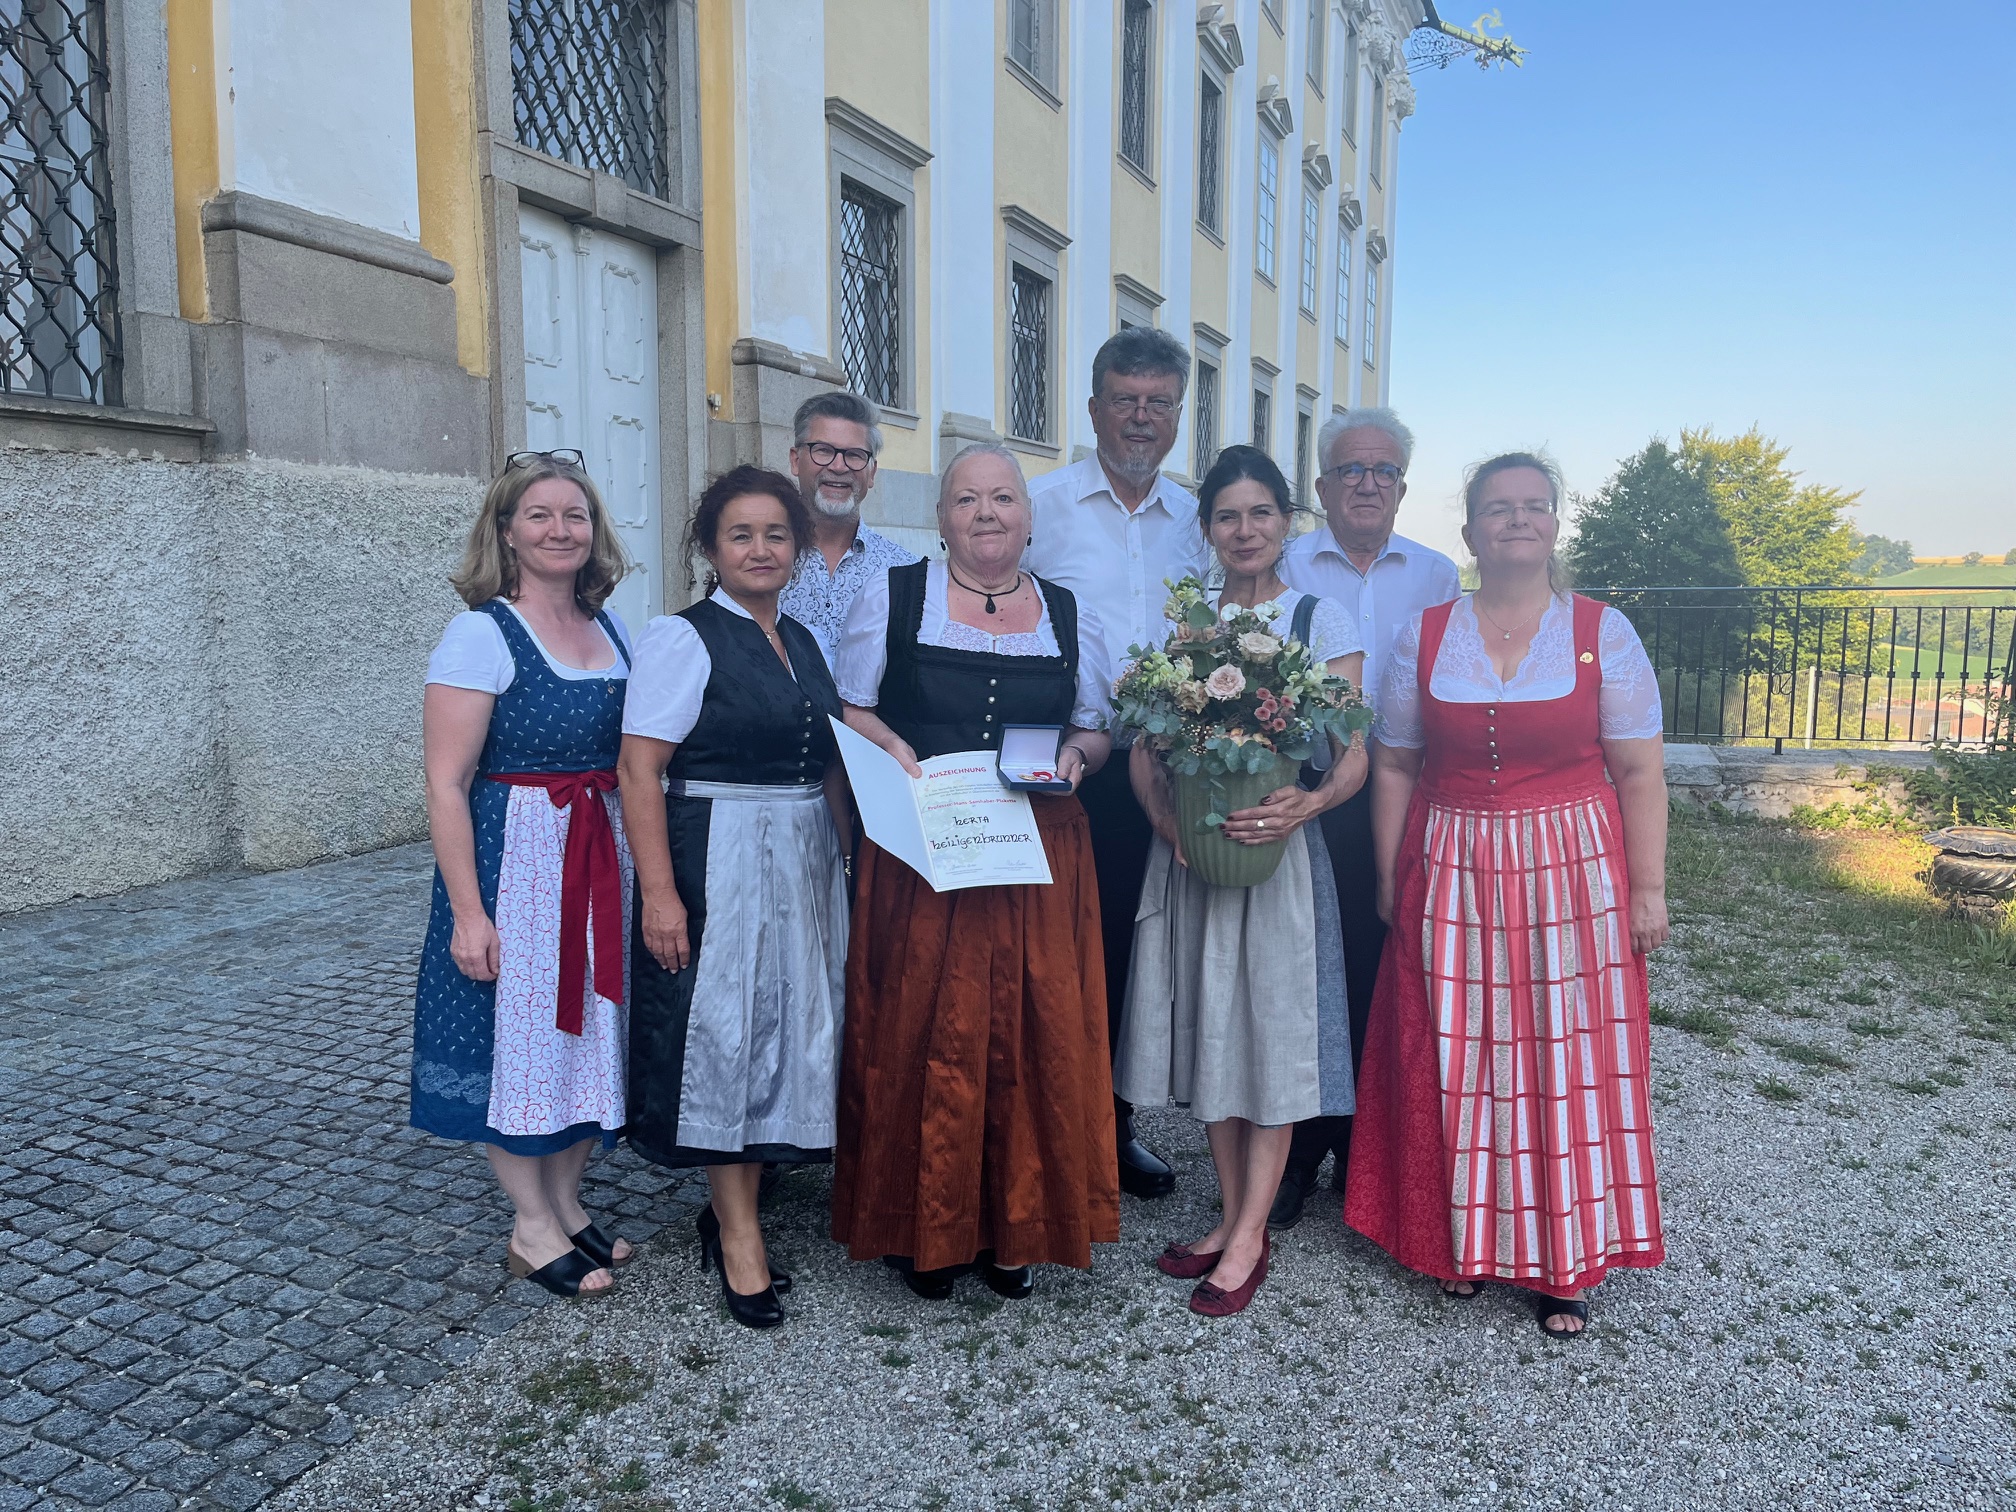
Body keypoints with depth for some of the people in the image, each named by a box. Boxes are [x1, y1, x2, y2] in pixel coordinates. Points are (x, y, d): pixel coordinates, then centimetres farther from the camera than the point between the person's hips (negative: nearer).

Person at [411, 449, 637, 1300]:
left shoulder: (612, 633, 9)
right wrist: (466, 911, -18)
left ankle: (567, 1205, 31)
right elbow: (446, 784, -14)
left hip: (602, 862, 6)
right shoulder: (482, 634, -10)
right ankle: (532, 1229, 21)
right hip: (513, 859, -6)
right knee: (518, 1030, 4)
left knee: (591, 1026, 13)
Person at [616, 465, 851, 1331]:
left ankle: (732, 1205, 28)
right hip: (715, 862, -7)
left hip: (804, 863, 7)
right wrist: (658, 891, -21)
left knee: (787, 1025, 11)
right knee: (724, 1029, 1)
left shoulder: (803, 642, 13)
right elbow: (640, 771, -15)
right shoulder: (681, 639, -8)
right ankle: (738, 1235, 15)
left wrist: (850, 857, 10)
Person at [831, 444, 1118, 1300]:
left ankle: (1017, 1228, 19)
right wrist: (888, 746, -12)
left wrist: (1076, 755, -4)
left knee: (1034, 1031, 2)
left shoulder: (1069, 615, 13)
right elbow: (843, 709, 6)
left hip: (1040, 858, 2)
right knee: (922, 1030, -1)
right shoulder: (893, 598, 6)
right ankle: (925, 1228, 17)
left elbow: (1098, 730, 17)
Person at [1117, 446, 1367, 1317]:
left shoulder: (1322, 620, 0)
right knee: (1207, 1027, 10)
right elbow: (1144, 748, 4)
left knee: (1273, 1031, 2)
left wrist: (1305, 804, -26)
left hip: (1280, 849, -3)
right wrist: (1166, 817, -15)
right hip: (1188, 851, 4)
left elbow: (1353, 757, -6)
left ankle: (1251, 1237, 13)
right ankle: (1231, 1214, 26)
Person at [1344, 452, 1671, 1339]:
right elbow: (1393, 767, 5)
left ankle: (1563, 1262, 20)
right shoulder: (1423, 638, 3)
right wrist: (1389, 880, 3)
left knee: (1568, 1061, 4)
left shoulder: (1603, 634, 0)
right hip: (1453, 879, 1)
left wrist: (1648, 889, -5)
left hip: (1572, 873, -1)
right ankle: (1465, 1240, 25)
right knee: (1458, 1061, 6)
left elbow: (1639, 774, -1)